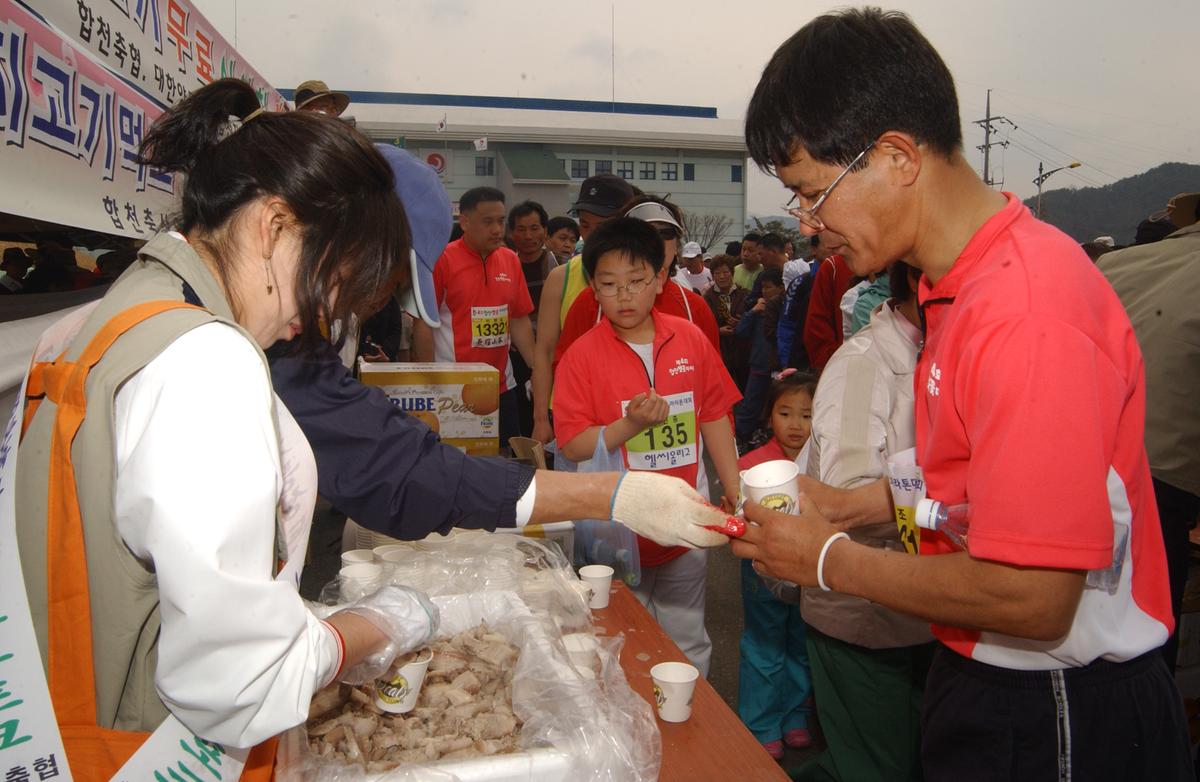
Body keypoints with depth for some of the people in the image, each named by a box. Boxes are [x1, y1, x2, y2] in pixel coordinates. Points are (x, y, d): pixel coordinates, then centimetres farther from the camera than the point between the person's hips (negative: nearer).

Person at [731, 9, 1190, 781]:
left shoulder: (1028, 311, -29)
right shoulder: (964, 285, 1)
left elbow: (1030, 598, -28)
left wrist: (828, 560, -16)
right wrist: (854, 503, 2)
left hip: (1054, 719, -8)